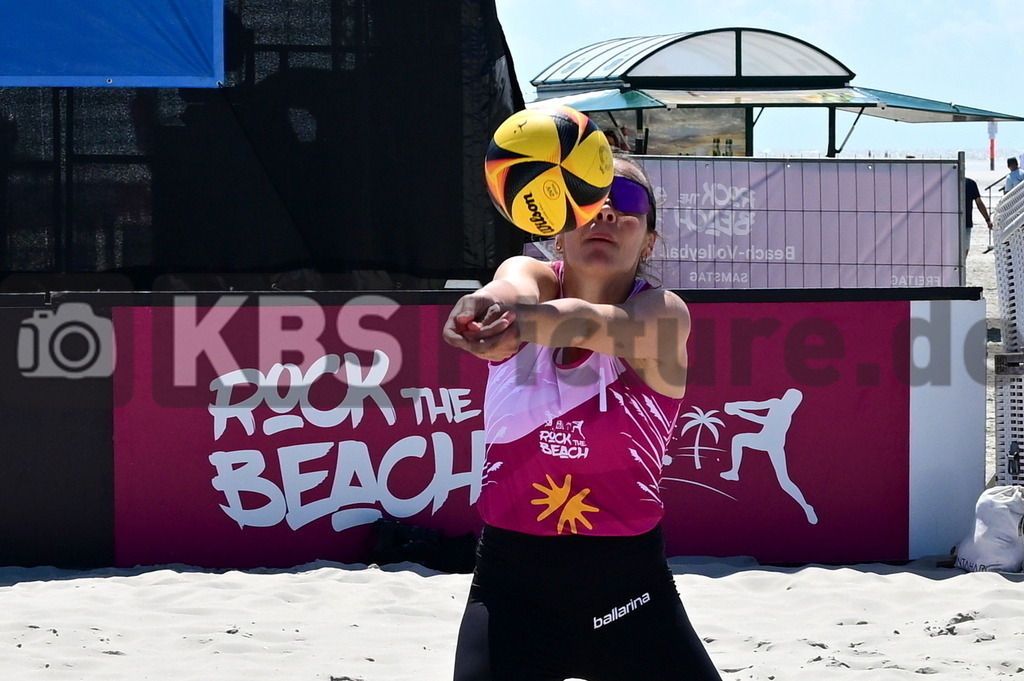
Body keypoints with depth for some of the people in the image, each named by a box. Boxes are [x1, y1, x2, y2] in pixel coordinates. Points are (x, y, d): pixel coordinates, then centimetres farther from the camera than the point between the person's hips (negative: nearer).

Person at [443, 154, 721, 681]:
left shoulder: (664, 316, -10)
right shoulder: (529, 278, -1)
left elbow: (587, 321, -32)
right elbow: (514, 291, -26)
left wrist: (518, 327, -54)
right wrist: (490, 304, -51)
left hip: (627, 584, -1)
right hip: (510, 582, 1)